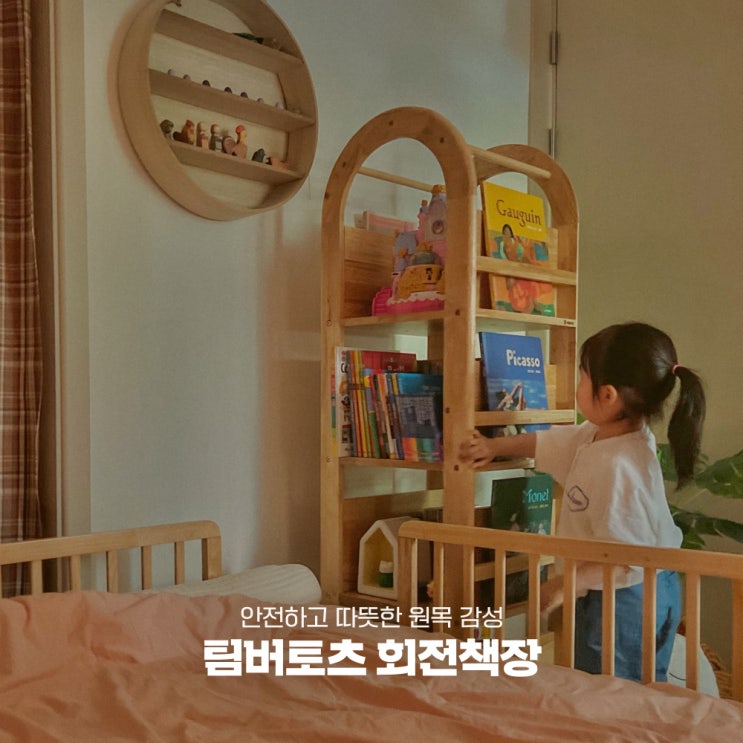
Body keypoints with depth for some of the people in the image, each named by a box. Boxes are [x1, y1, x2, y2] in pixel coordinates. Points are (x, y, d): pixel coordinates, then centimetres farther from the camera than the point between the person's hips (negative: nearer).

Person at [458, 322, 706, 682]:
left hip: (625, 599, -10)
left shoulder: (621, 466, -31)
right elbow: (550, 442, 19)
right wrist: (495, 446, 23)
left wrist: (565, 585, -20)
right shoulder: (596, 436, 0)